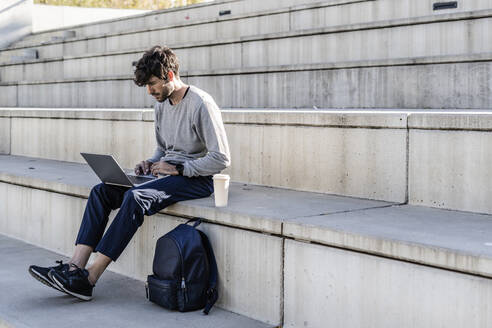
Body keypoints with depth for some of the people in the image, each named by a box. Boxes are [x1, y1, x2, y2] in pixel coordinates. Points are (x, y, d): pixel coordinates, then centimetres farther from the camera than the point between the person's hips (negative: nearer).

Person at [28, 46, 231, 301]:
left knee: (136, 198, -32)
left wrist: (177, 169, -18)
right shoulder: (161, 105, 13)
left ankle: (88, 280, -29)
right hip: (168, 173, 9)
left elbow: (221, 159, -18)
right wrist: (152, 163, 4)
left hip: (196, 179, -9)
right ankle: (75, 267, -19)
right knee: (101, 191, -9)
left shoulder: (201, 105, -14)